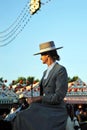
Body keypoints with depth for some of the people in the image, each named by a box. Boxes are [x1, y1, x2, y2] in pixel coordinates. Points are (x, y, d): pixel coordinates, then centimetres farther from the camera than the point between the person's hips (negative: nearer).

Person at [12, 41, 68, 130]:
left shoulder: (61, 70, -9)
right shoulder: (46, 72, 18)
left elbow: (58, 97, -16)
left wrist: (38, 98, -14)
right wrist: (33, 99, 0)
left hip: (56, 110, -7)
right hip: (44, 107, 8)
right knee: (21, 117, -16)